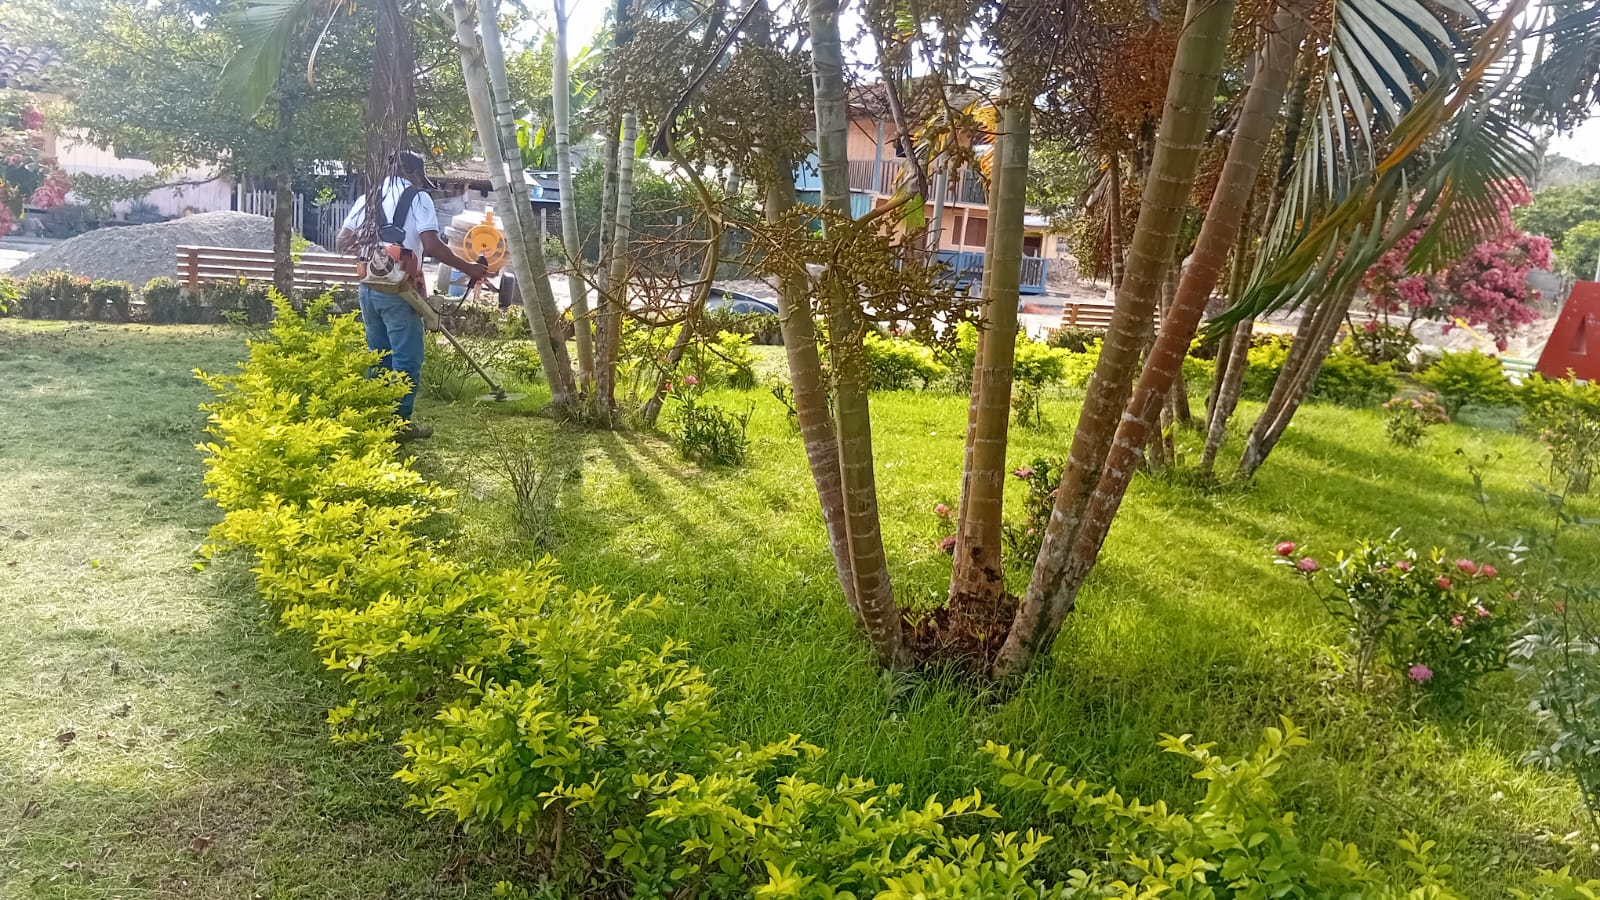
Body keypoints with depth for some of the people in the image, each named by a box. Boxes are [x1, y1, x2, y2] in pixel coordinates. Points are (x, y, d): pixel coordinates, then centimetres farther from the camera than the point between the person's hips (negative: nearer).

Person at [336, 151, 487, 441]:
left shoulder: (367, 197, 15)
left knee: (378, 357, 16)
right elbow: (431, 245, -15)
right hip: (399, 289, -7)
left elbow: (342, 242, 16)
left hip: (369, 287, 7)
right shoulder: (417, 197, -4)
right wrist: (467, 267, -7)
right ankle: (400, 422, 1)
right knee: (407, 360, 0)